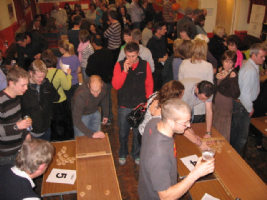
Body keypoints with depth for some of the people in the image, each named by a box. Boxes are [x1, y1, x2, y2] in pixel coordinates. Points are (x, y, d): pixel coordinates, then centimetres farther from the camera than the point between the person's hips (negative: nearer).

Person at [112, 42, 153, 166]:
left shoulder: (145, 65, -4)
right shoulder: (119, 65, -7)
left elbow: (149, 84, 3)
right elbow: (116, 85, -15)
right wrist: (125, 70, -24)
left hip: (140, 105, 0)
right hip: (124, 106, 0)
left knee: (138, 132, 14)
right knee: (123, 132, 15)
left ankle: (136, 154, 37)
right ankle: (122, 154, 38)